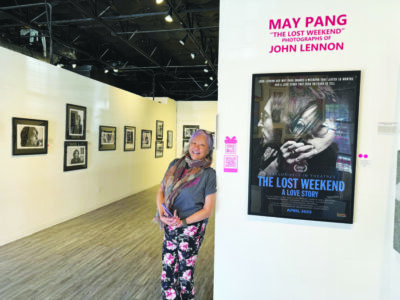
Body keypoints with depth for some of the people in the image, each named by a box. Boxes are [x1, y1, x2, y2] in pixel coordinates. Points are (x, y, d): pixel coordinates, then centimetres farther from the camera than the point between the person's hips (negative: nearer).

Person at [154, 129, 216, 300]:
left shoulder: (208, 174, -12)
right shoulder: (175, 164, 1)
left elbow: (207, 210, -10)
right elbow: (161, 191, 5)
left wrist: (183, 221, -18)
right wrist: (162, 214, -10)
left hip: (191, 229, -4)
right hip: (169, 228, 4)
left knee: (185, 272, 10)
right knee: (167, 271, 15)